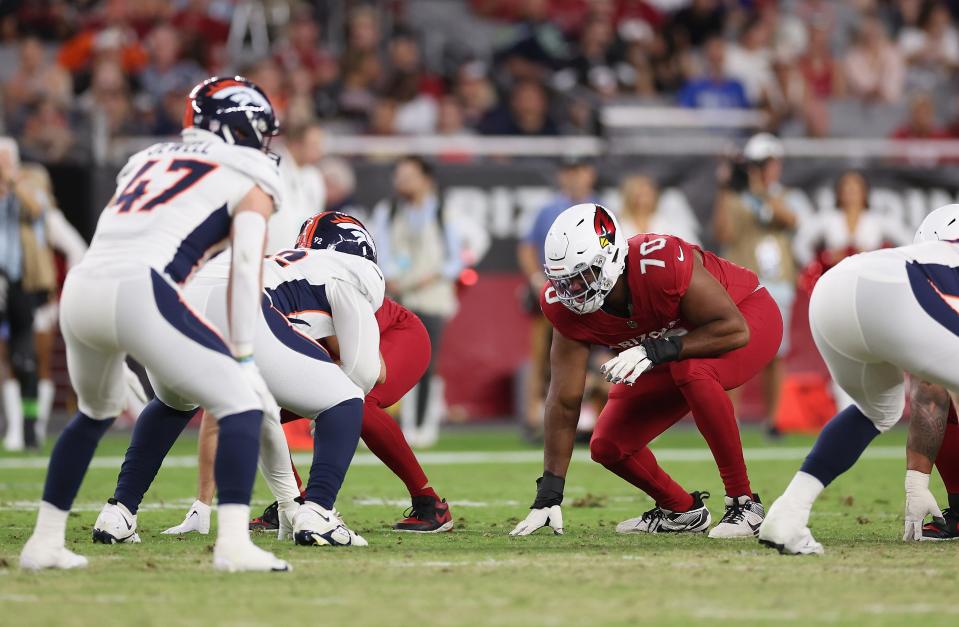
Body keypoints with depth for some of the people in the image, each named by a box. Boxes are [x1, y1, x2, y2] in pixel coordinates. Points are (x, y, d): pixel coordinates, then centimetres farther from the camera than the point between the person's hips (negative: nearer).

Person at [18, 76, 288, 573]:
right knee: (240, 402, 0)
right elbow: (245, 266, 1)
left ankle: (44, 542, 32)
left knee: (95, 413, 31)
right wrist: (243, 357, 1)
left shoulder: (147, 160, 31)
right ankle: (234, 545, -14)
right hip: (137, 293, -7)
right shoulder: (250, 178, 14)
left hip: (80, 289, 7)